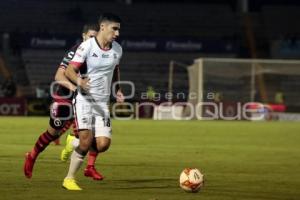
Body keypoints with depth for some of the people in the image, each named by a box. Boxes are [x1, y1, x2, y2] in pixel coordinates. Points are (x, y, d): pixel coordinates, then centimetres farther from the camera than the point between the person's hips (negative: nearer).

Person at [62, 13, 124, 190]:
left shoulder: (117, 49, 6)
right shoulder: (87, 46, -12)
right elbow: (70, 70, -13)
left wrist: (118, 90, 10)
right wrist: (79, 81, -33)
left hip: (103, 102, 5)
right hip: (84, 99, -5)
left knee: (103, 144, -8)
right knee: (87, 140, -16)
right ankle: (69, 179, 0)